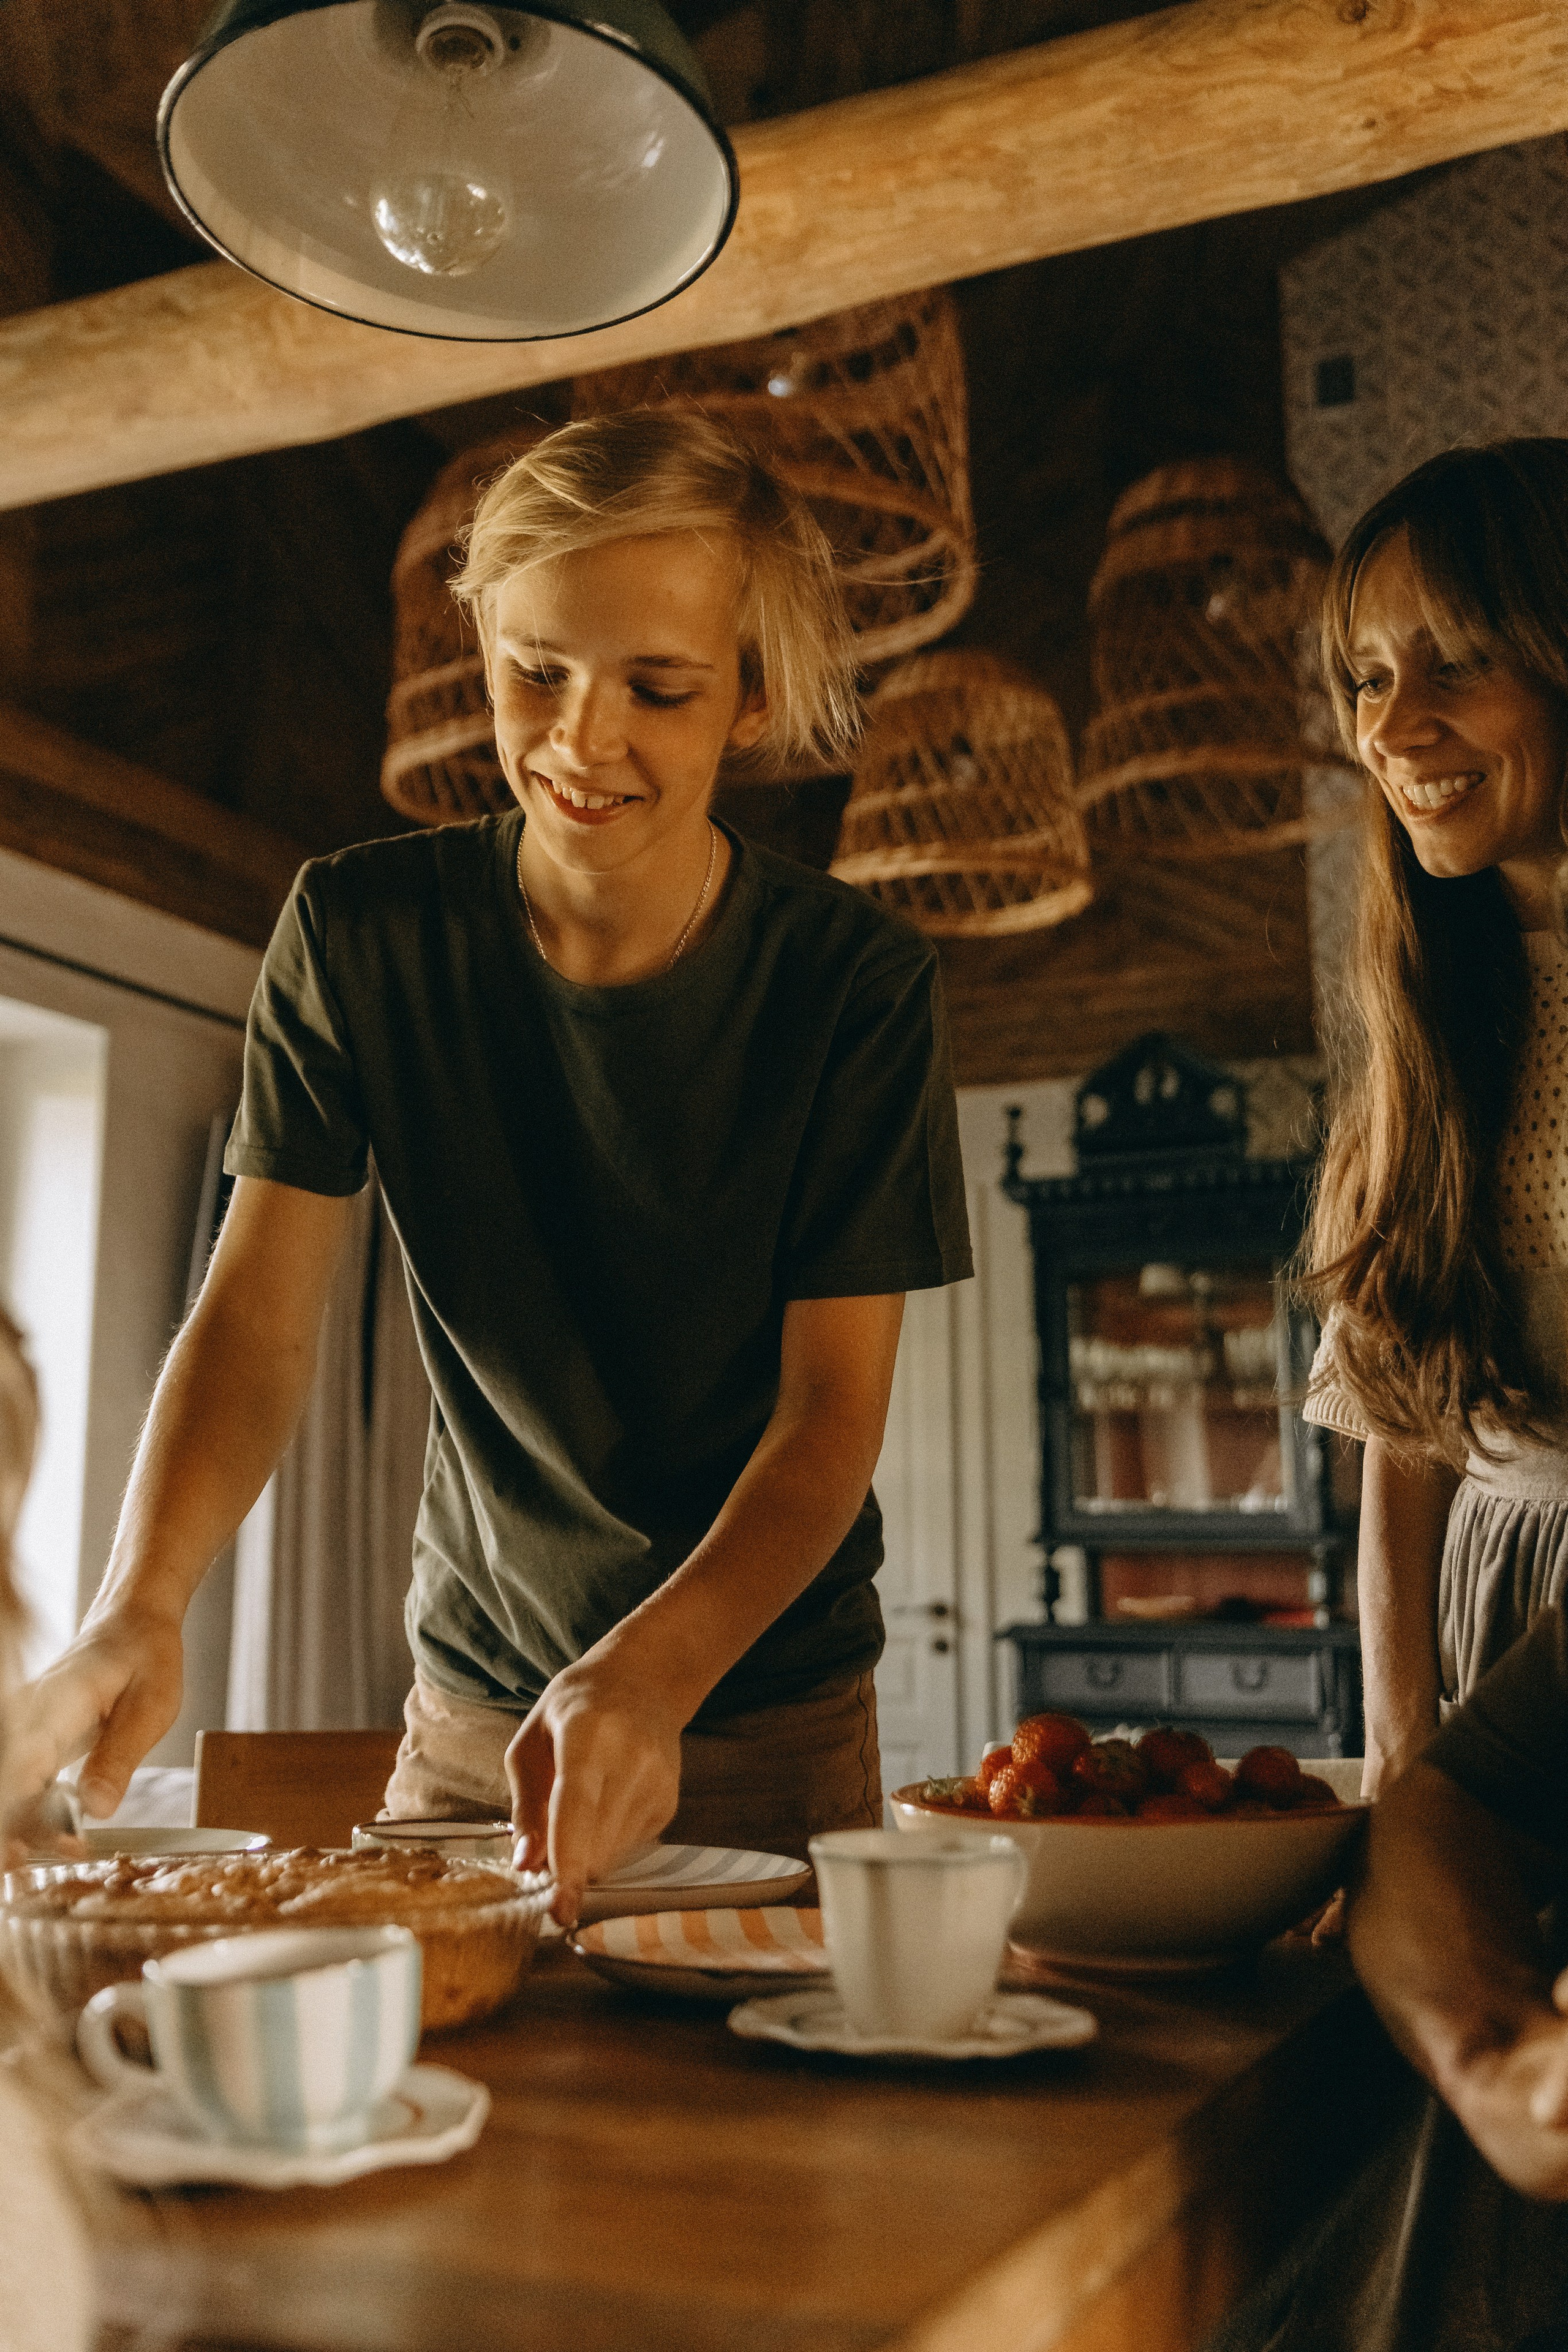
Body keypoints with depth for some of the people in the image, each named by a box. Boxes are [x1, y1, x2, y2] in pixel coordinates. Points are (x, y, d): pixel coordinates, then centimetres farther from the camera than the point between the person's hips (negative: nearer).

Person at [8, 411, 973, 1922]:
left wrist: (656, 1673, -34)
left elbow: (834, 1406, -17)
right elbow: (259, 1316, -12)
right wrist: (139, 1604, -30)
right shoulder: (359, 934, -9)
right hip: (471, 1708, 2)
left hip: (770, 1714, -1)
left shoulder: (857, 988, -15)